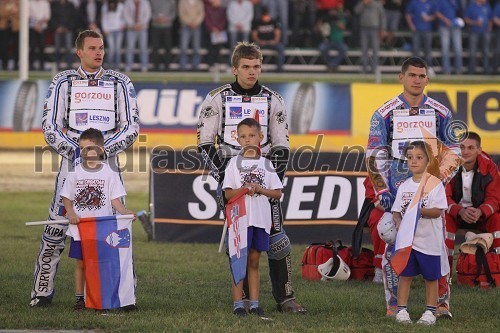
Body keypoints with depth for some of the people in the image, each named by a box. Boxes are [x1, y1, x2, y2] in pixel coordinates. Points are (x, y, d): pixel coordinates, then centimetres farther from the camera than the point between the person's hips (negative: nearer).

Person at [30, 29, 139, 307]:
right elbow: (50, 126, 4)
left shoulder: (120, 83, 9)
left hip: (107, 160, 1)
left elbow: (131, 127, 4)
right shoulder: (63, 82, 8)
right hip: (72, 158, 0)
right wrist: (74, 151, -10)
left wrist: (104, 149, -9)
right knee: (56, 227, -5)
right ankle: (42, 290, 2)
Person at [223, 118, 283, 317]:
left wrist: (259, 189, -10)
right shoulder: (235, 163, 3)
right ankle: (237, 303, -1)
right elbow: (228, 193, -2)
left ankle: (254, 303, 11)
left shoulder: (266, 164, 9)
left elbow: (277, 194, 6)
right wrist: (244, 190, -19)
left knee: (254, 261, 8)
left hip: (261, 218, 3)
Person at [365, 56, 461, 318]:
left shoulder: (441, 113, 8)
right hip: (397, 190, -1)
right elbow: (375, 156, 2)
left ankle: (442, 303, 6)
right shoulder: (385, 114, 3)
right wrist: (382, 191, -5)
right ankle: (393, 305, 5)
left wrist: (440, 180, -2)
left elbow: (453, 153, 11)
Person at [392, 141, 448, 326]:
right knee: (404, 275, 3)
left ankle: (430, 312, 15)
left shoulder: (435, 184, -6)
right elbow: (396, 211, 9)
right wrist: (399, 223, -12)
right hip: (406, 238, 3)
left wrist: (420, 211, -29)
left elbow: (437, 211, -14)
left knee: (431, 276, 6)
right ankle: (402, 310, 10)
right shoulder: (404, 186, 8)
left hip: (429, 239, -3)